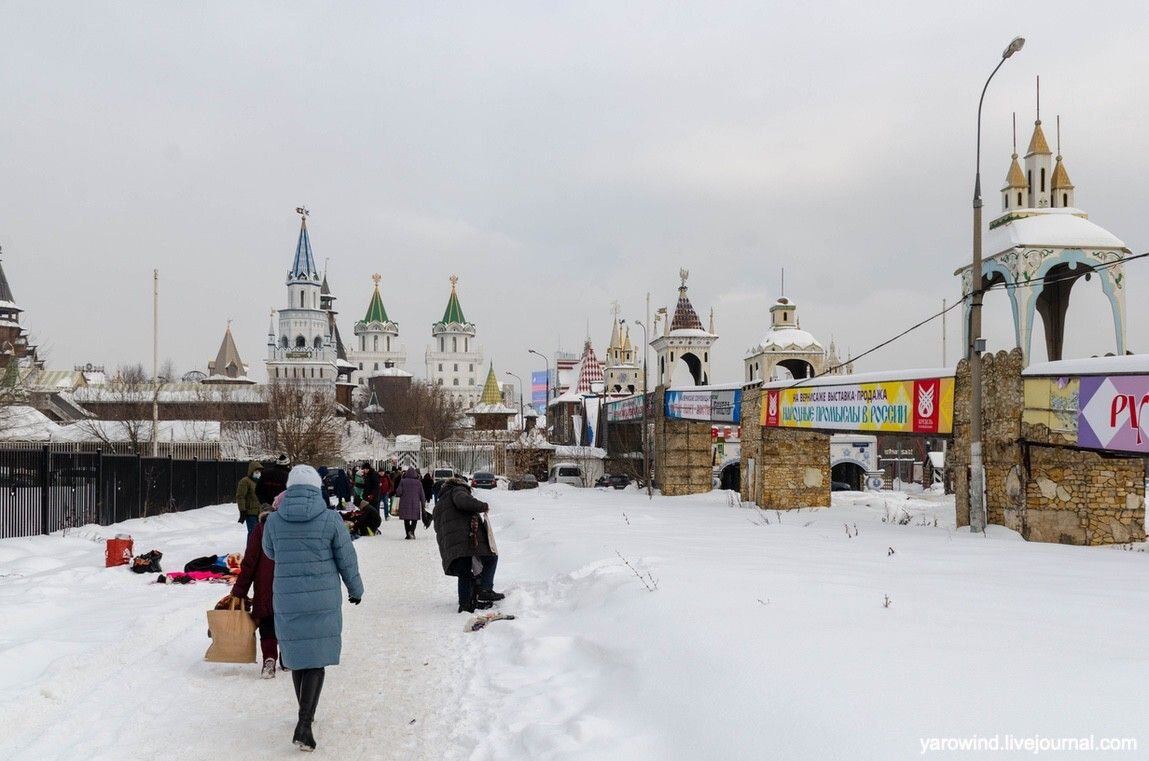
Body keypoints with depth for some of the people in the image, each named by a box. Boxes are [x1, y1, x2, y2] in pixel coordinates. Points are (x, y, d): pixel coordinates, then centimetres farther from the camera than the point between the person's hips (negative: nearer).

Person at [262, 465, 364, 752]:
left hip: (286, 601, 3)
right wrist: (355, 589, 13)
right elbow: (347, 560, -3)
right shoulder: (331, 519, -10)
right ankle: (304, 724, -9)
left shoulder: (274, 520, -4)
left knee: (297, 655, 18)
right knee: (317, 658, 4)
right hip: (324, 600, -2)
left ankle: (306, 715, 33)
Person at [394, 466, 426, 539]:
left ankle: (408, 534, 8)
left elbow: (398, 492, -7)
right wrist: (423, 504, 9)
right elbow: (422, 495, 1)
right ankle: (411, 530, -14)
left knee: (406, 520, 10)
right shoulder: (418, 482, -2)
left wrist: (397, 495, 16)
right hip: (415, 504, 0)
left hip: (405, 504, 0)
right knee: (415, 519, 10)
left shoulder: (403, 481, -5)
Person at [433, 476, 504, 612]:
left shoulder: (438, 505, 34)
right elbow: (463, 502, -15)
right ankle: (484, 590, -9)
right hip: (468, 535, -7)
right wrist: (483, 506, -4)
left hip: (449, 545, 7)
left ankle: (465, 603, 6)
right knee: (491, 558, 5)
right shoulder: (458, 490, 9)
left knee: (464, 573, 15)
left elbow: (437, 528, 28)